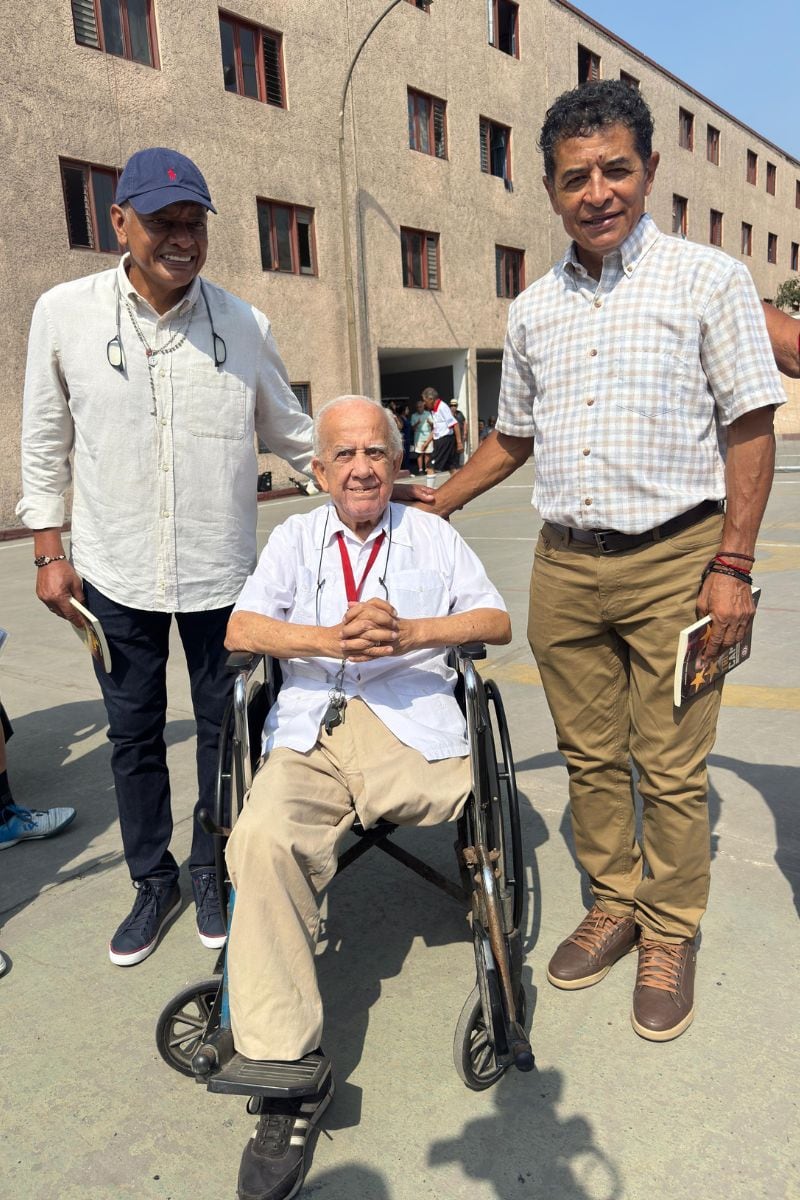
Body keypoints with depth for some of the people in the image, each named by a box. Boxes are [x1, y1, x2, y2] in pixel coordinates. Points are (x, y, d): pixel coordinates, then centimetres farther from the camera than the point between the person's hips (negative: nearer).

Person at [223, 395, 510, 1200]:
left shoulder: (432, 536, 21)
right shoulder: (296, 537, 22)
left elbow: (497, 621, 8)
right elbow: (241, 629, 7)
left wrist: (407, 632, -11)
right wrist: (332, 638, -12)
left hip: (413, 719, 1)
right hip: (309, 727, -1)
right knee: (263, 837, -28)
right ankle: (286, 1072, -25)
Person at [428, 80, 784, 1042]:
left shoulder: (708, 280, -1)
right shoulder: (532, 310, 12)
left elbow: (750, 427, -3)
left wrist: (732, 566, -10)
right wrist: (429, 507, 16)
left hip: (673, 562, -4)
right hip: (563, 567, 4)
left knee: (671, 770, 4)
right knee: (590, 756, 12)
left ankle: (670, 935, 24)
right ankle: (612, 903, 32)